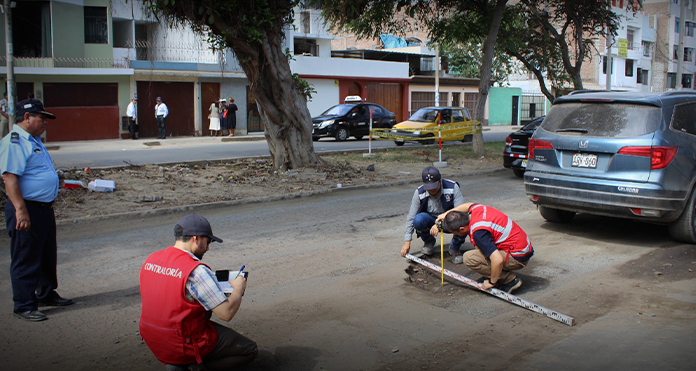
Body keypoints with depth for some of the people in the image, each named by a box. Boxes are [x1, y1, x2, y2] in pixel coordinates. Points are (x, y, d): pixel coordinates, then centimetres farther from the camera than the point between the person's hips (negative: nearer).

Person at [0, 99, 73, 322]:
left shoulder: (34, 141, 16)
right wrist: (21, 210, -28)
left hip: (44, 209, 10)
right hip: (27, 210, -10)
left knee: (48, 256, 20)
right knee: (26, 260, -1)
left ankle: (47, 294, 35)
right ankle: (24, 306, 8)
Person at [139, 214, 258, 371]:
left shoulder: (150, 260, 0)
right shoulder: (196, 271, -23)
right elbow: (227, 313, -22)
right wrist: (238, 289, -3)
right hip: (186, 345, -7)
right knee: (250, 350, 7)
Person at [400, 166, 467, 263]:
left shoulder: (453, 187, -18)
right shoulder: (419, 193, -13)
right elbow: (411, 218, -8)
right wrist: (407, 241, -13)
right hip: (431, 221, 1)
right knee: (418, 220, -32)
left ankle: (454, 248, -2)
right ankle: (429, 242, 3)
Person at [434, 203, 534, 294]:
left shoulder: (478, 232, -27)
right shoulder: (475, 209, 0)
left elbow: (498, 260, -32)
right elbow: (468, 205, 29)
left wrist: (492, 282, -15)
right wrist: (445, 215, 26)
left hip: (517, 258, -10)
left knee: (469, 258, -17)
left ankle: (510, 279, -7)